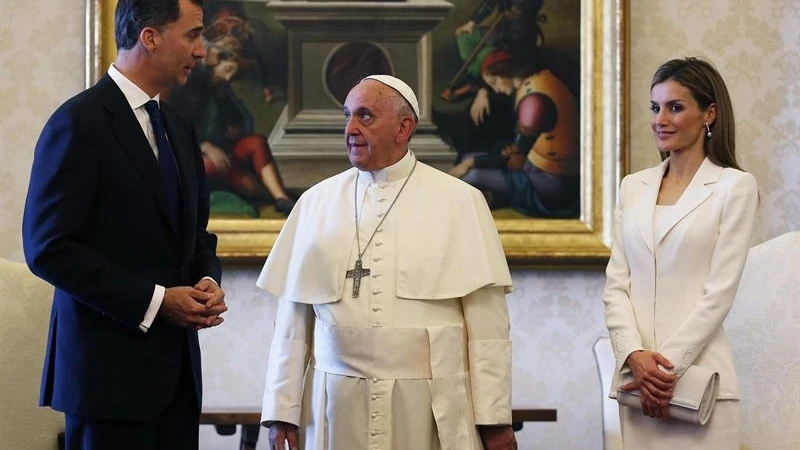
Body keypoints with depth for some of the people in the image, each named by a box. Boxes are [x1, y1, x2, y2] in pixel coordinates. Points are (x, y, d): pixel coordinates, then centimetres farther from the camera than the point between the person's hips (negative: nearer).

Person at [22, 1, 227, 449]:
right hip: (110, 364, -7)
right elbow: (48, 248, -15)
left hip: (177, 368, 7)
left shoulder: (178, 127, 15)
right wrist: (154, 301, -17)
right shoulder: (80, 122, -10)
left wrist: (208, 282, 1)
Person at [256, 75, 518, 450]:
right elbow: (293, 319, 7)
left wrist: (494, 418, -6)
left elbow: (486, 320, -2)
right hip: (338, 405, 2)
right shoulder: (316, 202, 7)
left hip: (432, 406, -2)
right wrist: (282, 410, 3)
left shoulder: (460, 201, 1)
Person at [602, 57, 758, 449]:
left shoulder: (734, 186, -1)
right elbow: (616, 283, 8)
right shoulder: (633, 187, 13)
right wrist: (635, 354, -8)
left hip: (699, 372, -4)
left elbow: (720, 291, -7)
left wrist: (669, 364, -12)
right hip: (635, 372, 4)